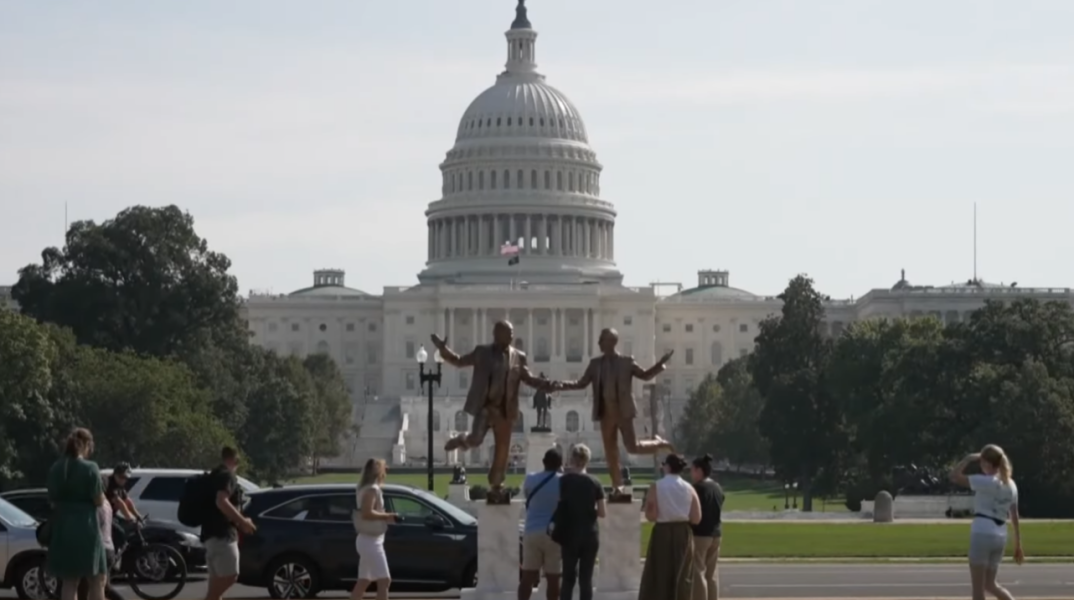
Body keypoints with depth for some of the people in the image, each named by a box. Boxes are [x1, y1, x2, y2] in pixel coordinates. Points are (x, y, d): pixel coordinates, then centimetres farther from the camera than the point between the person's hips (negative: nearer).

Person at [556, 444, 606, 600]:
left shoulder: (564, 481, -4)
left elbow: (558, 507, -2)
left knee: (568, 578, 8)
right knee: (586, 579, 4)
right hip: (590, 536, 0)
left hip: (570, 536, 0)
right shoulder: (595, 482, -2)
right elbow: (601, 513, -1)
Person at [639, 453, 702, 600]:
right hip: (683, 535, 3)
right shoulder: (689, 489, 2)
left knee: (658, 577, 3)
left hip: (662, 534, -3)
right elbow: (696, 519, -1)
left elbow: (650, 516, -13)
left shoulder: (656, 487, -8)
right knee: (682, 578, 10)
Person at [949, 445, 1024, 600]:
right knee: (989, 584, 19)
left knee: (977, 586, 0)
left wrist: (969, 458, -2)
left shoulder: (986, 482, -11)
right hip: (1000, 536, 7)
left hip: (982, 534, -7)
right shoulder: (1010, 485, 11)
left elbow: (954, 476, -13)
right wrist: (1018, 546, 18)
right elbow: (1014, 518, 14)